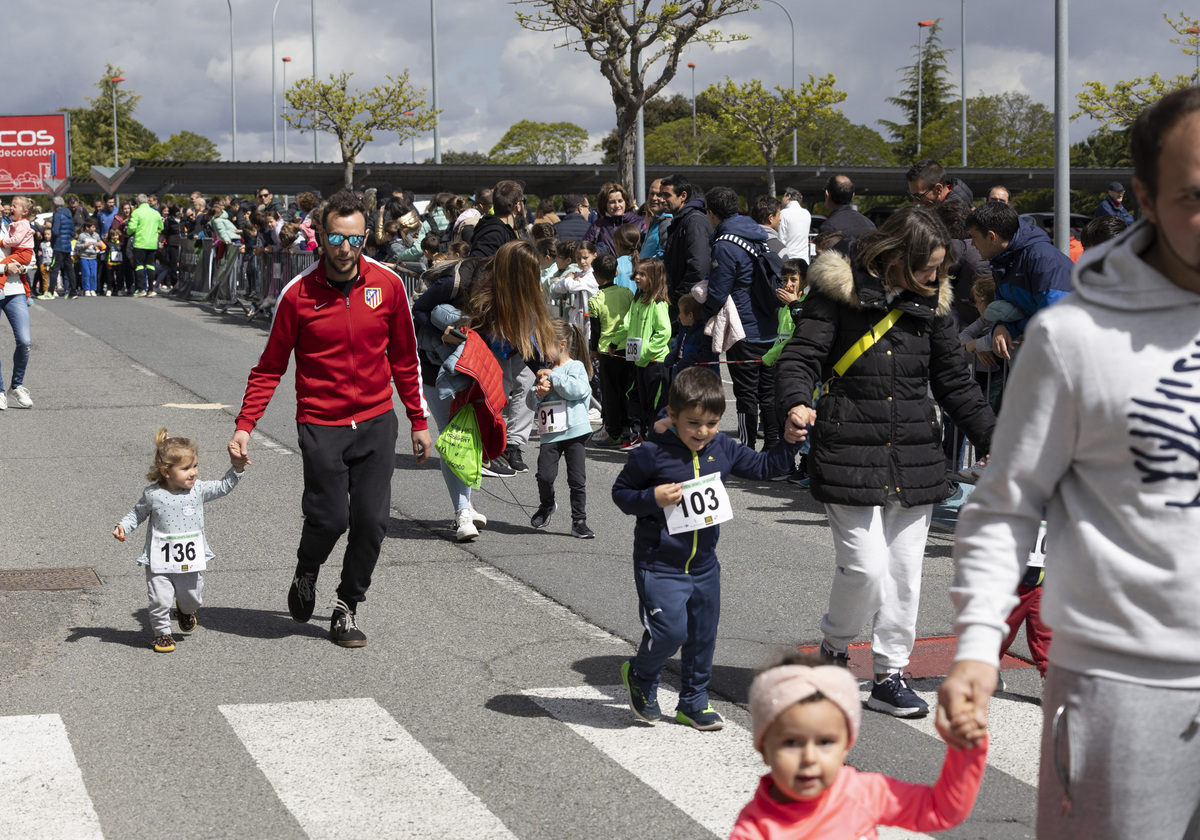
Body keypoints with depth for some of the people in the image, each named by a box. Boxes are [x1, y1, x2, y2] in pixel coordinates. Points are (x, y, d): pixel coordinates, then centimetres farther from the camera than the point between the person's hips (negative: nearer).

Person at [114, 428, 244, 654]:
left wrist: (237, 469, -3)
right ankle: (161, 633, 15)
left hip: (191, 560, 3)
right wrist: (123, 526, -6)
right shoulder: (152, 494, -9)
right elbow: (138, 513, 8)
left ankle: (185, 610, 48)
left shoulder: (198, 490, -3)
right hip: (160, 561, -3)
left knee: (192, 598, 12)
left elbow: (223, 487, 9)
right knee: (160, 600, -8)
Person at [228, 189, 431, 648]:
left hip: (376, 422, 2)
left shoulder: (388, 285, -1)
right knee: (329, 518, -9)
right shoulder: (298, 293, -7)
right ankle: (306, 574, 25)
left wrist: (419, 421, 11)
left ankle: (348, 607, 18)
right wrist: (244, 426, -7)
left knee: (372, 520, -2)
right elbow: (270, 367, 0)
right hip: (321, 425, -2)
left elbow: (405, 359, 10)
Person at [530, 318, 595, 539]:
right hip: (550, 434, 4)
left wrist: (553, 376, -14)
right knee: (545, 475, -8)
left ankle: (579, 521, 6)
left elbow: (578, 390, -20)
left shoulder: (576, 366, 0)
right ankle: (546, 505, 20)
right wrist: (539, 393, -3)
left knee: (577, 479, -2)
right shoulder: (545, 371, 17)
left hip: (574, 432, -4)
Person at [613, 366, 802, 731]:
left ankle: (694, 701, 28)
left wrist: (790, 443, -2)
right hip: (659, 565, -5)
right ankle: (640, 677, 18)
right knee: (670, 630, -12)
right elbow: (620, 492, -6)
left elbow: (762, 466, 11)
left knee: (703, 635, 12)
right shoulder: (652, 454, -15)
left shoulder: (722, 449, 0)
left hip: (704, 564, 5)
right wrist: (652, 499, -23)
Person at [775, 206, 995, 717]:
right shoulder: (839, 290, -5)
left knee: (905, 572, 7)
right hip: (849, 453, -5)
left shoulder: (930, 302, 10)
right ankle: (833, 647, 18)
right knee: (866, 566, -10)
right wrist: (796, 406, -28)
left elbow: (954, 381, 17)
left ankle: (890, 676, 19)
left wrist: (992, 439, 12)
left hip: (915, 458, 5)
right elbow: (801, 357, -7)